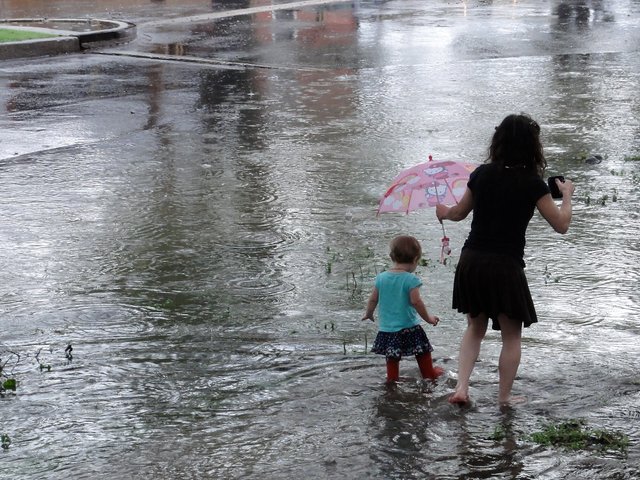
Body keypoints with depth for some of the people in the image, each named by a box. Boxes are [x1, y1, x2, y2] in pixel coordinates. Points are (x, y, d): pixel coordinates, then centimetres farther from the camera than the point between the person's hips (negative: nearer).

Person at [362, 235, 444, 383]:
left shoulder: (381, 277, 0)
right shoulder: (411, 279, -15)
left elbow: (373, 299, 6)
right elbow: (416, 301, -19)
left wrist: (369, 314, 24)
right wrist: (428, 318, -6)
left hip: (386, 328, 4)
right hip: (408, 326, -4)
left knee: (392, 356, 15)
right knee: (422, 352, 16)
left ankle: (392, 377, 15)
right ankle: (429, 374, 29)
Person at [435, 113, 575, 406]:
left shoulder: (482, 174, 2)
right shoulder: (532, 184, -10)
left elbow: (459, 213, 15)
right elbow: (561, 225, -4)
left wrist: (443, 212, 38)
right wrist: (567, 195, 14)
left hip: (471, 261, 5)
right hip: (504, 266, -4)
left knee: (475, 327, 20)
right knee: (511, 335, 11)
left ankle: (461, 387, 8)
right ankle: (505, 396, 18)